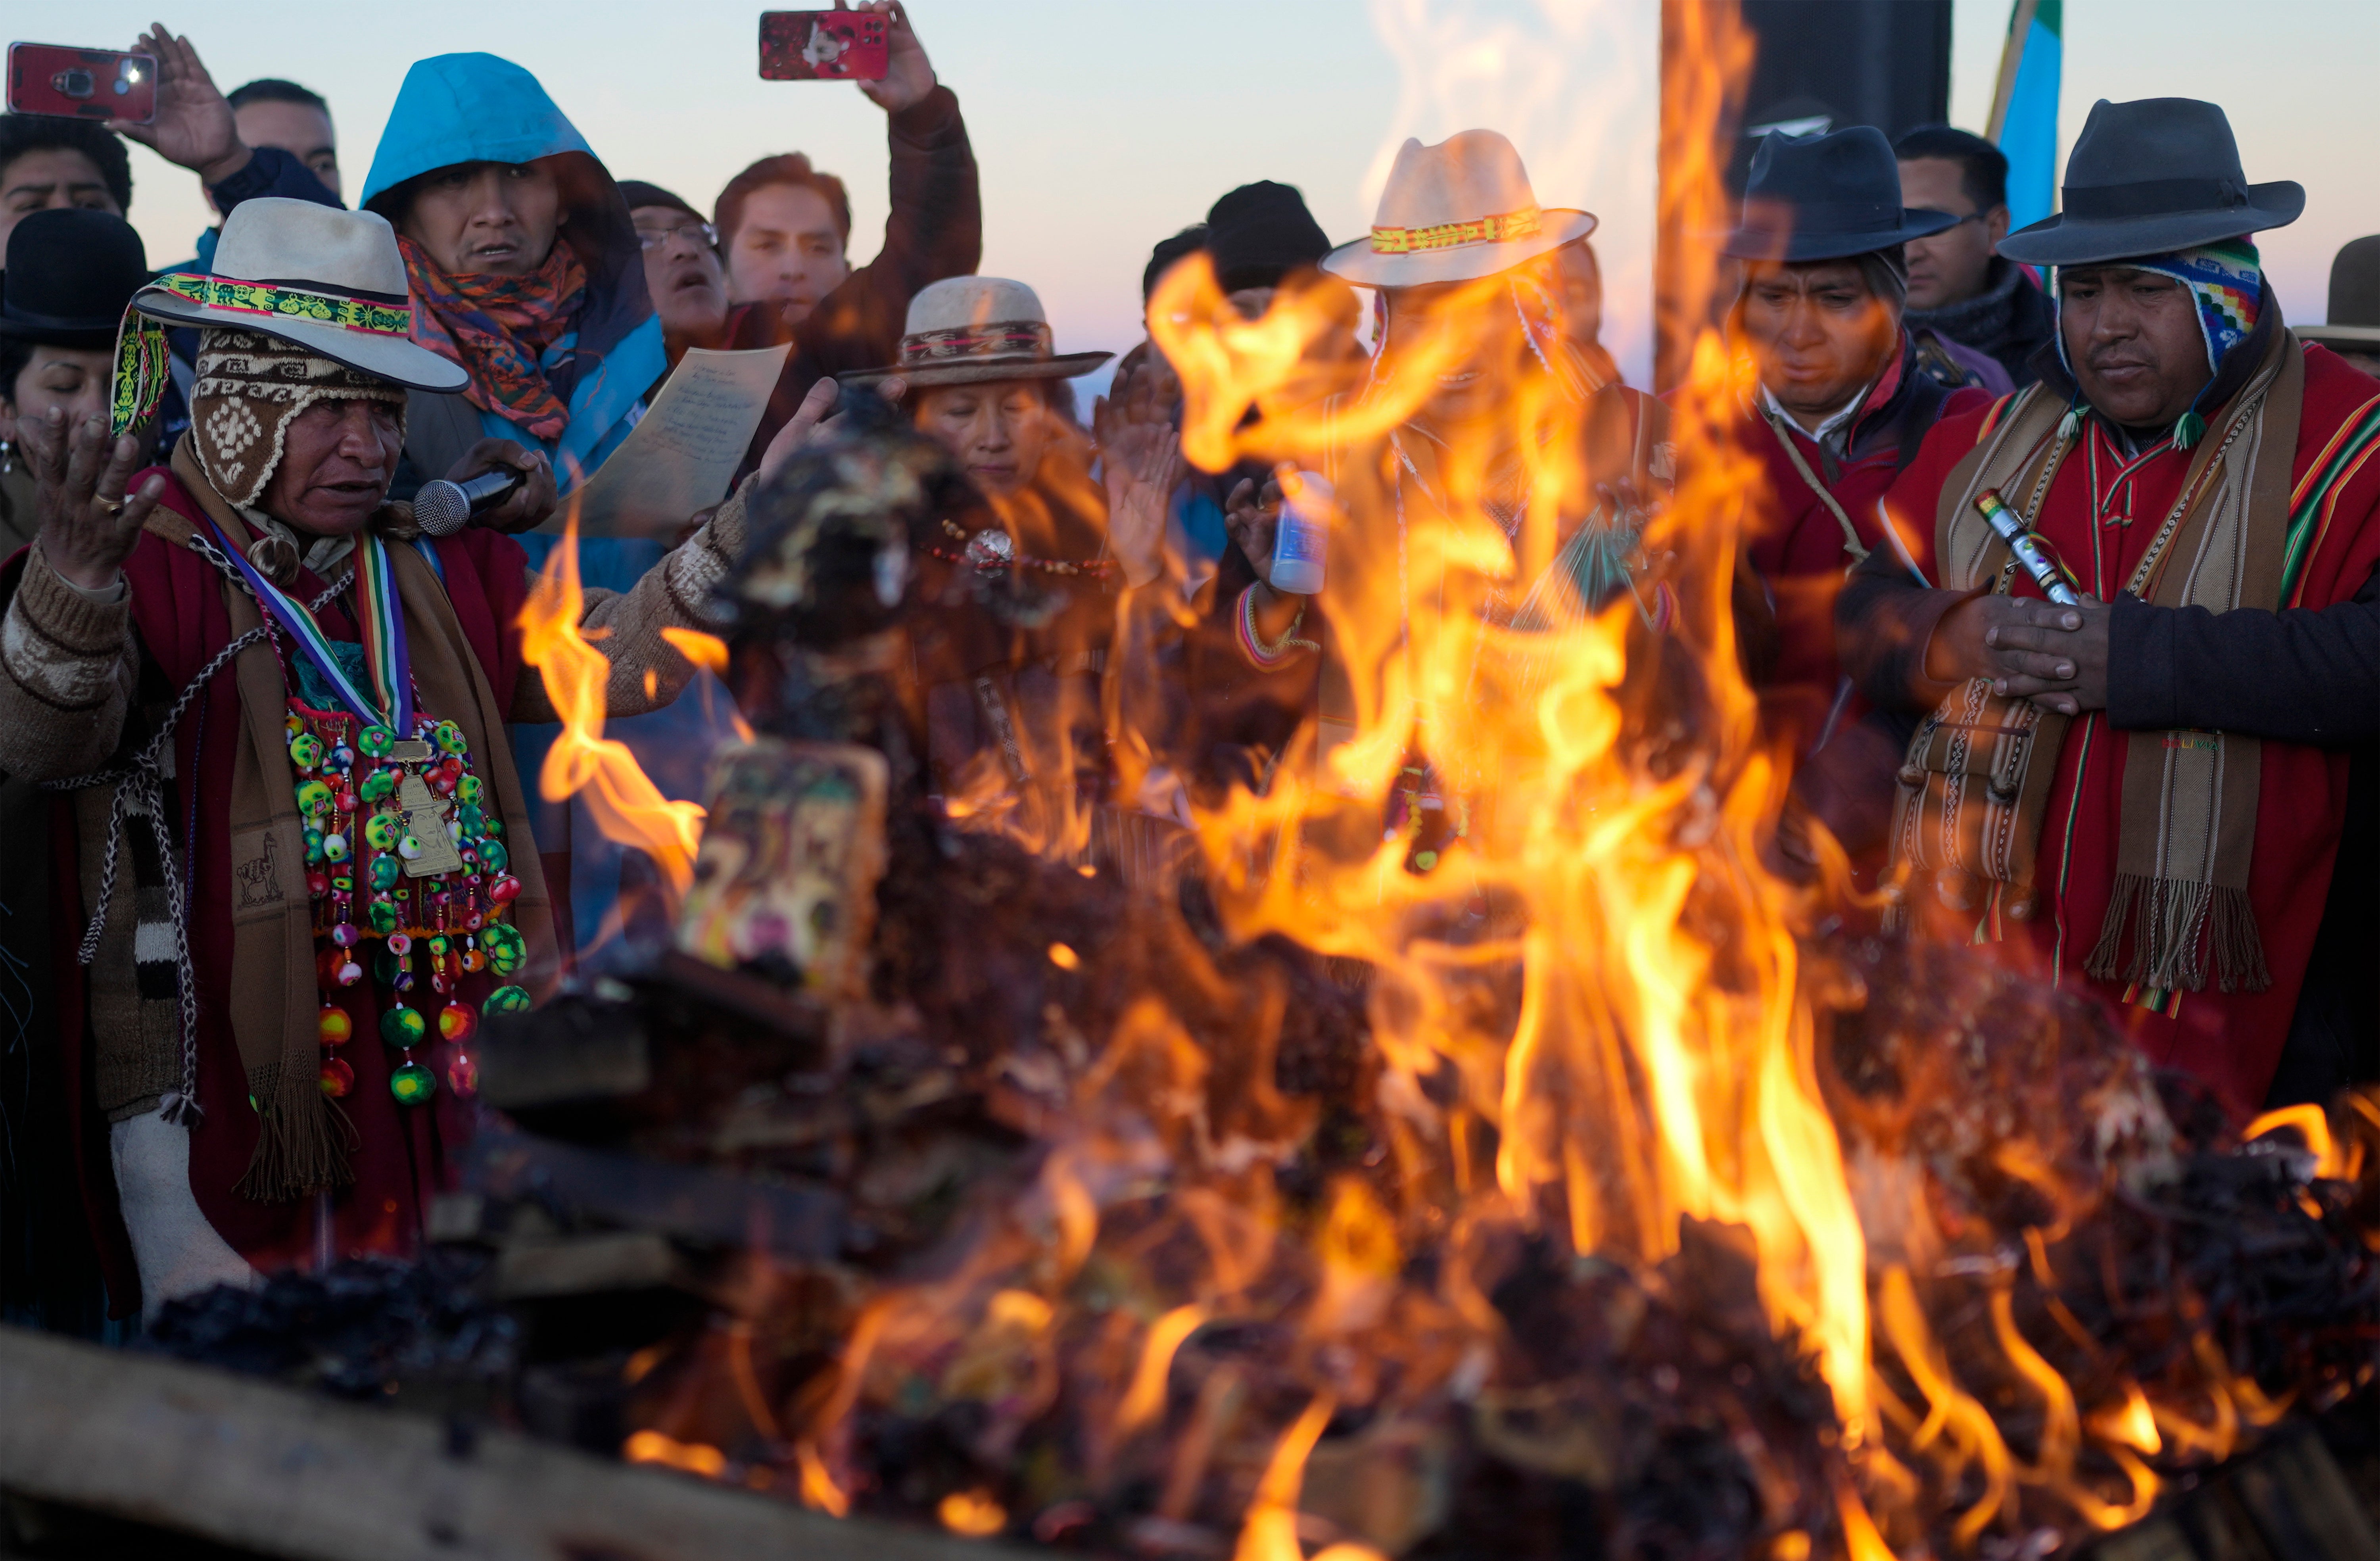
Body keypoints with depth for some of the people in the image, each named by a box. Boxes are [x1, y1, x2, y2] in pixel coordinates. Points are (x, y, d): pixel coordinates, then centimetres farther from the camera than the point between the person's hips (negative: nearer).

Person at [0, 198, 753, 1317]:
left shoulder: (436, 568, 11)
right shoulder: (151, 562, -10)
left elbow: (603, 668, 9)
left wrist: (737, 542, -3)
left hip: (434, 1086, 6)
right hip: (219, 1094, -6)